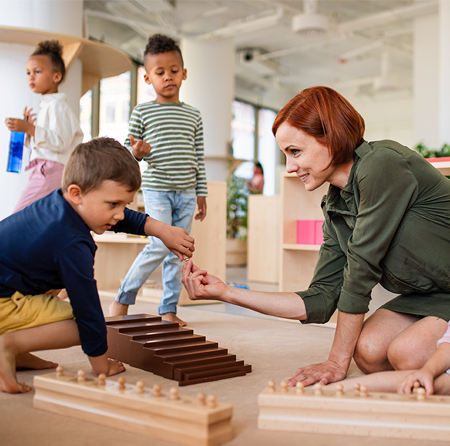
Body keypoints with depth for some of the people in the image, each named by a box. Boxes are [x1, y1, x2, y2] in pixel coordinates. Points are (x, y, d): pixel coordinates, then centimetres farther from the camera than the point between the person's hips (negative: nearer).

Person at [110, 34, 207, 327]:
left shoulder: (193, 115, 12)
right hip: (157, 189, -4)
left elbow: (199, 158, 13)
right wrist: (136, 152, -18)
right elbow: (129, 153, 5)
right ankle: (123, 299, 3)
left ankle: (169, 309, 14)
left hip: (186, 192, 4)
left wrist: (202, 194, 9)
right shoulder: (142, 112, 3)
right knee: (161, 245, -14)